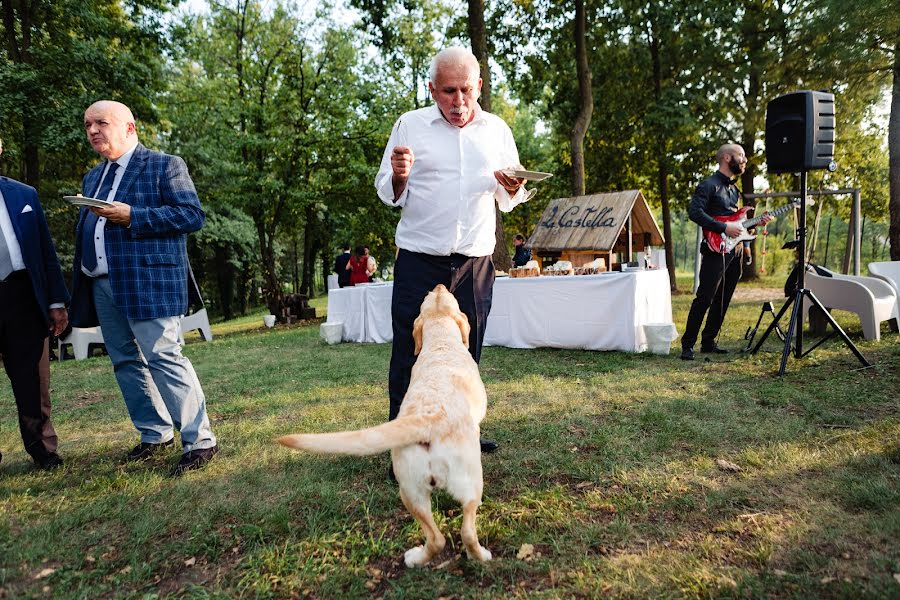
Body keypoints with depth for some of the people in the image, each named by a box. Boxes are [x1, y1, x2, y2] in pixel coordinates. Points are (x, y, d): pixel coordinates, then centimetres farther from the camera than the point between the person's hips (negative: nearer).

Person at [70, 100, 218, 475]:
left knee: (163, 358, -11)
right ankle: (156, 434, 23)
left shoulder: (165, 166, 0)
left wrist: (131, 216, -17)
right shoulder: (92, 178, 22)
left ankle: (200, 442, -5)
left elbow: (193, 215, -11)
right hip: (103, 285, 8)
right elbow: (85, 232, 24)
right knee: (125, 362, 10)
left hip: (149, 280, -8)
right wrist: (79, 287, 13)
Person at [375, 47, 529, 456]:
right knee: (410, 353, -2)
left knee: (466, 354, 11)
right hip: (419, 262, -2)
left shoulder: (497, 130, 10)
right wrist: (399, 177, -16)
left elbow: (508, 202, 15)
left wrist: (512, 189, -8)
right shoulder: (410, 125, 3)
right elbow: (387, 193, 6)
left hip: (475, 264, 3)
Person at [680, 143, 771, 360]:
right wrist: (724, 228, -20)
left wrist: (757, 222, 12)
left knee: (722, 300, 10)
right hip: (716, 250, -9)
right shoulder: (709, 184, -6)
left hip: (734, 251, 9)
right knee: (704, 299, -11)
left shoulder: (734, 189, 22)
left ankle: (709, 342, 18)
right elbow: (694, 211, -19)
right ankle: (688, 344, -6)